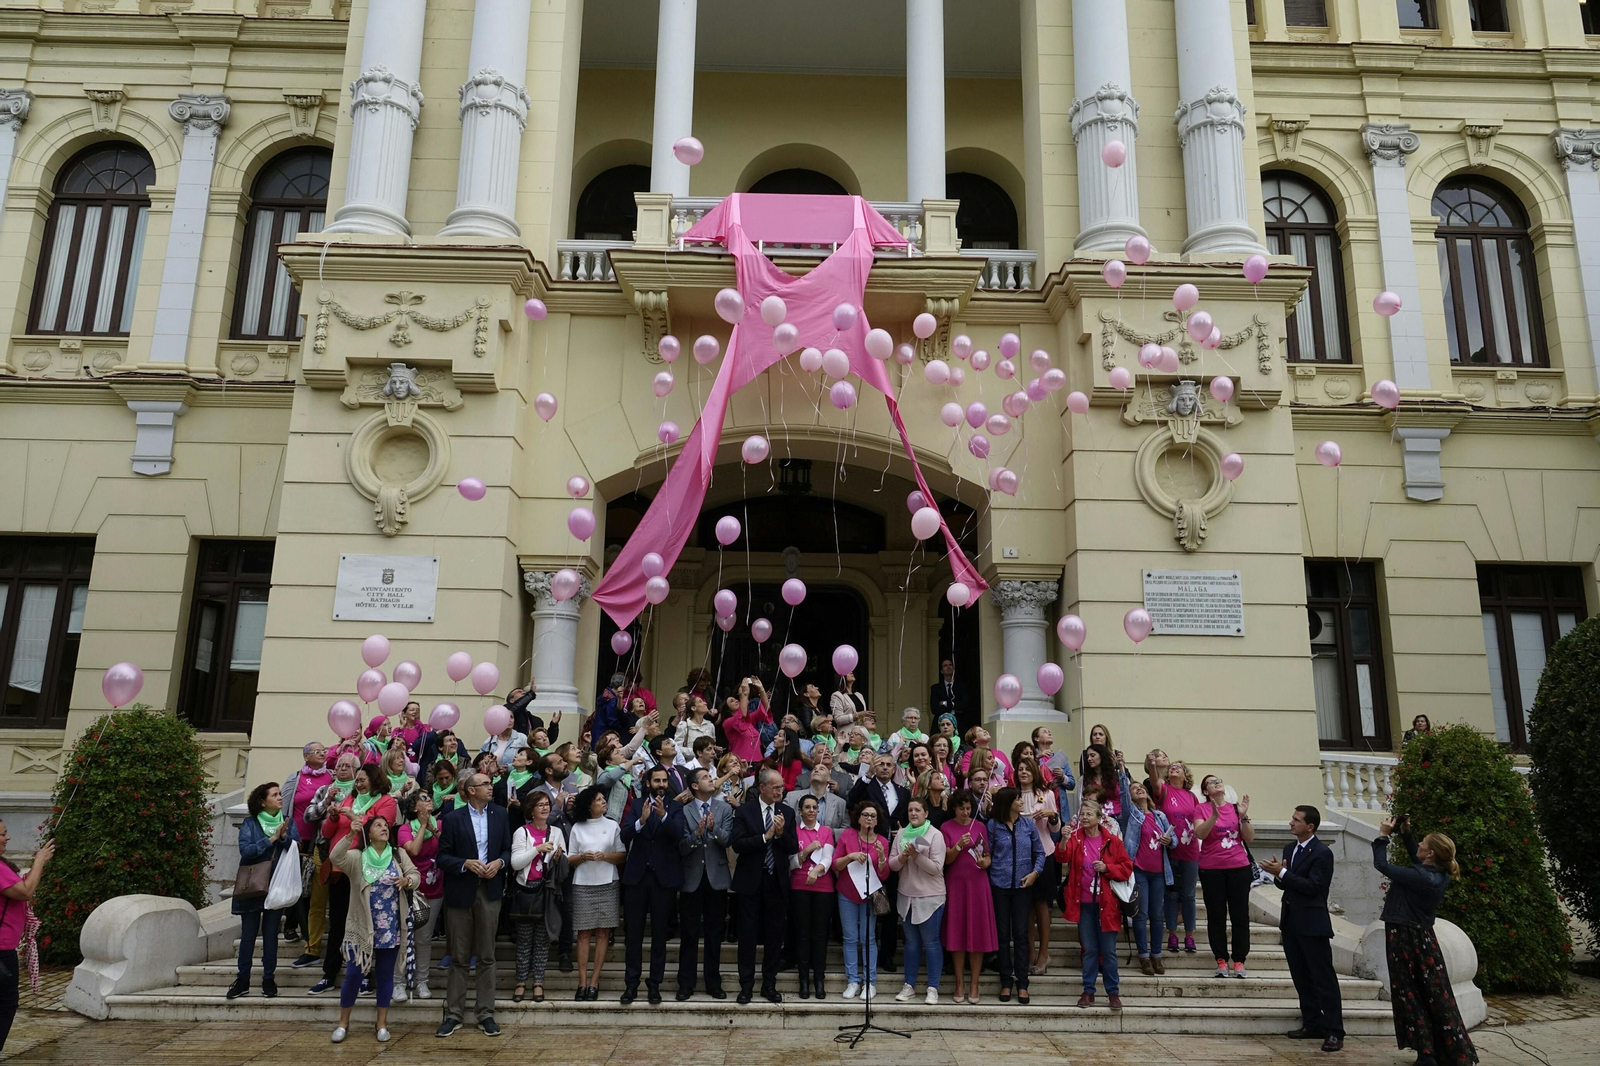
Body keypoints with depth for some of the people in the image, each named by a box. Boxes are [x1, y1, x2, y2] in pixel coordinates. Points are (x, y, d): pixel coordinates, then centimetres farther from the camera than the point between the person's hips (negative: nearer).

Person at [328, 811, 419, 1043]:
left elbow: (415, 876, -1)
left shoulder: (399, 856, 3)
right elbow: (336, 858, -24)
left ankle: (382, 1023, 21)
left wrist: (407, 881, -24)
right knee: (353, 974, 1)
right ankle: (343, 1022, 19)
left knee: (385, 975, 10)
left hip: (390, 929, 2)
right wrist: (350, 834, -37)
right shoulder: (356, 857, -4)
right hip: (361, 928, -2)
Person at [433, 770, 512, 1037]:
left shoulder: (499, 815, 6)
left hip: (489, 891, 2)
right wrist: (466, 863, -17)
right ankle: (454, 1014, 14)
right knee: (459, 958, 6)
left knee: (486, 957, 6)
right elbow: (442, 857, -2)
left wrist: (500, 862, -10)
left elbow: (508, 850, 10)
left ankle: (486, 1014, 13)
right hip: (460, 892, -2)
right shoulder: (452, 819, -2)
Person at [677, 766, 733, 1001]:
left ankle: (713, 984, 16)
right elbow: (682, 847, -7)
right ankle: (685, 984, 12)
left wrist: (714, 828, -24)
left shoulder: (724, 809, 5)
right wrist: (697, 834, -23)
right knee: (689, 934, 4)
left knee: (714, 934, 8)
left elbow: (727, 840, -7)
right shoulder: (683, 811, -1)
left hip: (716, 878, 1)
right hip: (692, 878, -1)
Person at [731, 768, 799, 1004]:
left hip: (777, 881, 3)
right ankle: (746, 985, 12)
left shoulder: (787, 812, 4)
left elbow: (794, 847, 1)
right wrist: (766, 836, -20)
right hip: (751, 881, -2)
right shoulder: (744, 811, -4)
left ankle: (769, 985, 18)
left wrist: (781, 833, -17)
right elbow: (737, 844, -13)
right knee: (748, 933, 2)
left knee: (774, 934, 7)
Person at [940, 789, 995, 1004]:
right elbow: (946, 859, -3)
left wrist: (985, 862, -12)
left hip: (977, 883, 1)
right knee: (957, 932, 2)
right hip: (955, 884, -1)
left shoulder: (980, 826, 6)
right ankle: (959, 984, 11)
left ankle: (974, 985, 8)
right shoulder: (946, 827, 1)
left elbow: (988, 855, 9)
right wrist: (958, 845, -21)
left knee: (977, 933, 0)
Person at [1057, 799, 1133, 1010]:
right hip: (1084, 903, 1)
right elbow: (1062, 857, -16)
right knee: (1089, 949, 9)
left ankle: (1113, 992, 16)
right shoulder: (1076, 839, 1)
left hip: (1106, 903, -1)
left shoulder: (1112, 841, -2)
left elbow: (1127, 867, -1)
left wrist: (1106, 868, -16)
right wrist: (1064, 840, -35)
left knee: (1108, 950, 4)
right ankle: (1088, 991, 18)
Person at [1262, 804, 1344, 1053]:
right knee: (1301, 977, 13)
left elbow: (1313, 886, -22)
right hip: (1291, 921, 8)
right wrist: (1277, 875, -9)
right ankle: (1312, 1024, 22)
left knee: (1323, 977, -3)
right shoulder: (1289, 849, 11)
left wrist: (1282, 872, -22)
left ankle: (1334, 1032, 1)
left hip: (1312, 923, -8)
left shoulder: (1322, 853, -14)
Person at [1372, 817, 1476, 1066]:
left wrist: (1383, 836, -9)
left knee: (1410, 994, 3)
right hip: (1422, 937, 8)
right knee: (1434, 994, 13)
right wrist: (1405, 834, 11)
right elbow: (1416, 858, 20)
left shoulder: (1420, 877, -24)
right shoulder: (1439, 875, 0)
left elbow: (1382, 865, -19)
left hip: (1405, 938, -8)